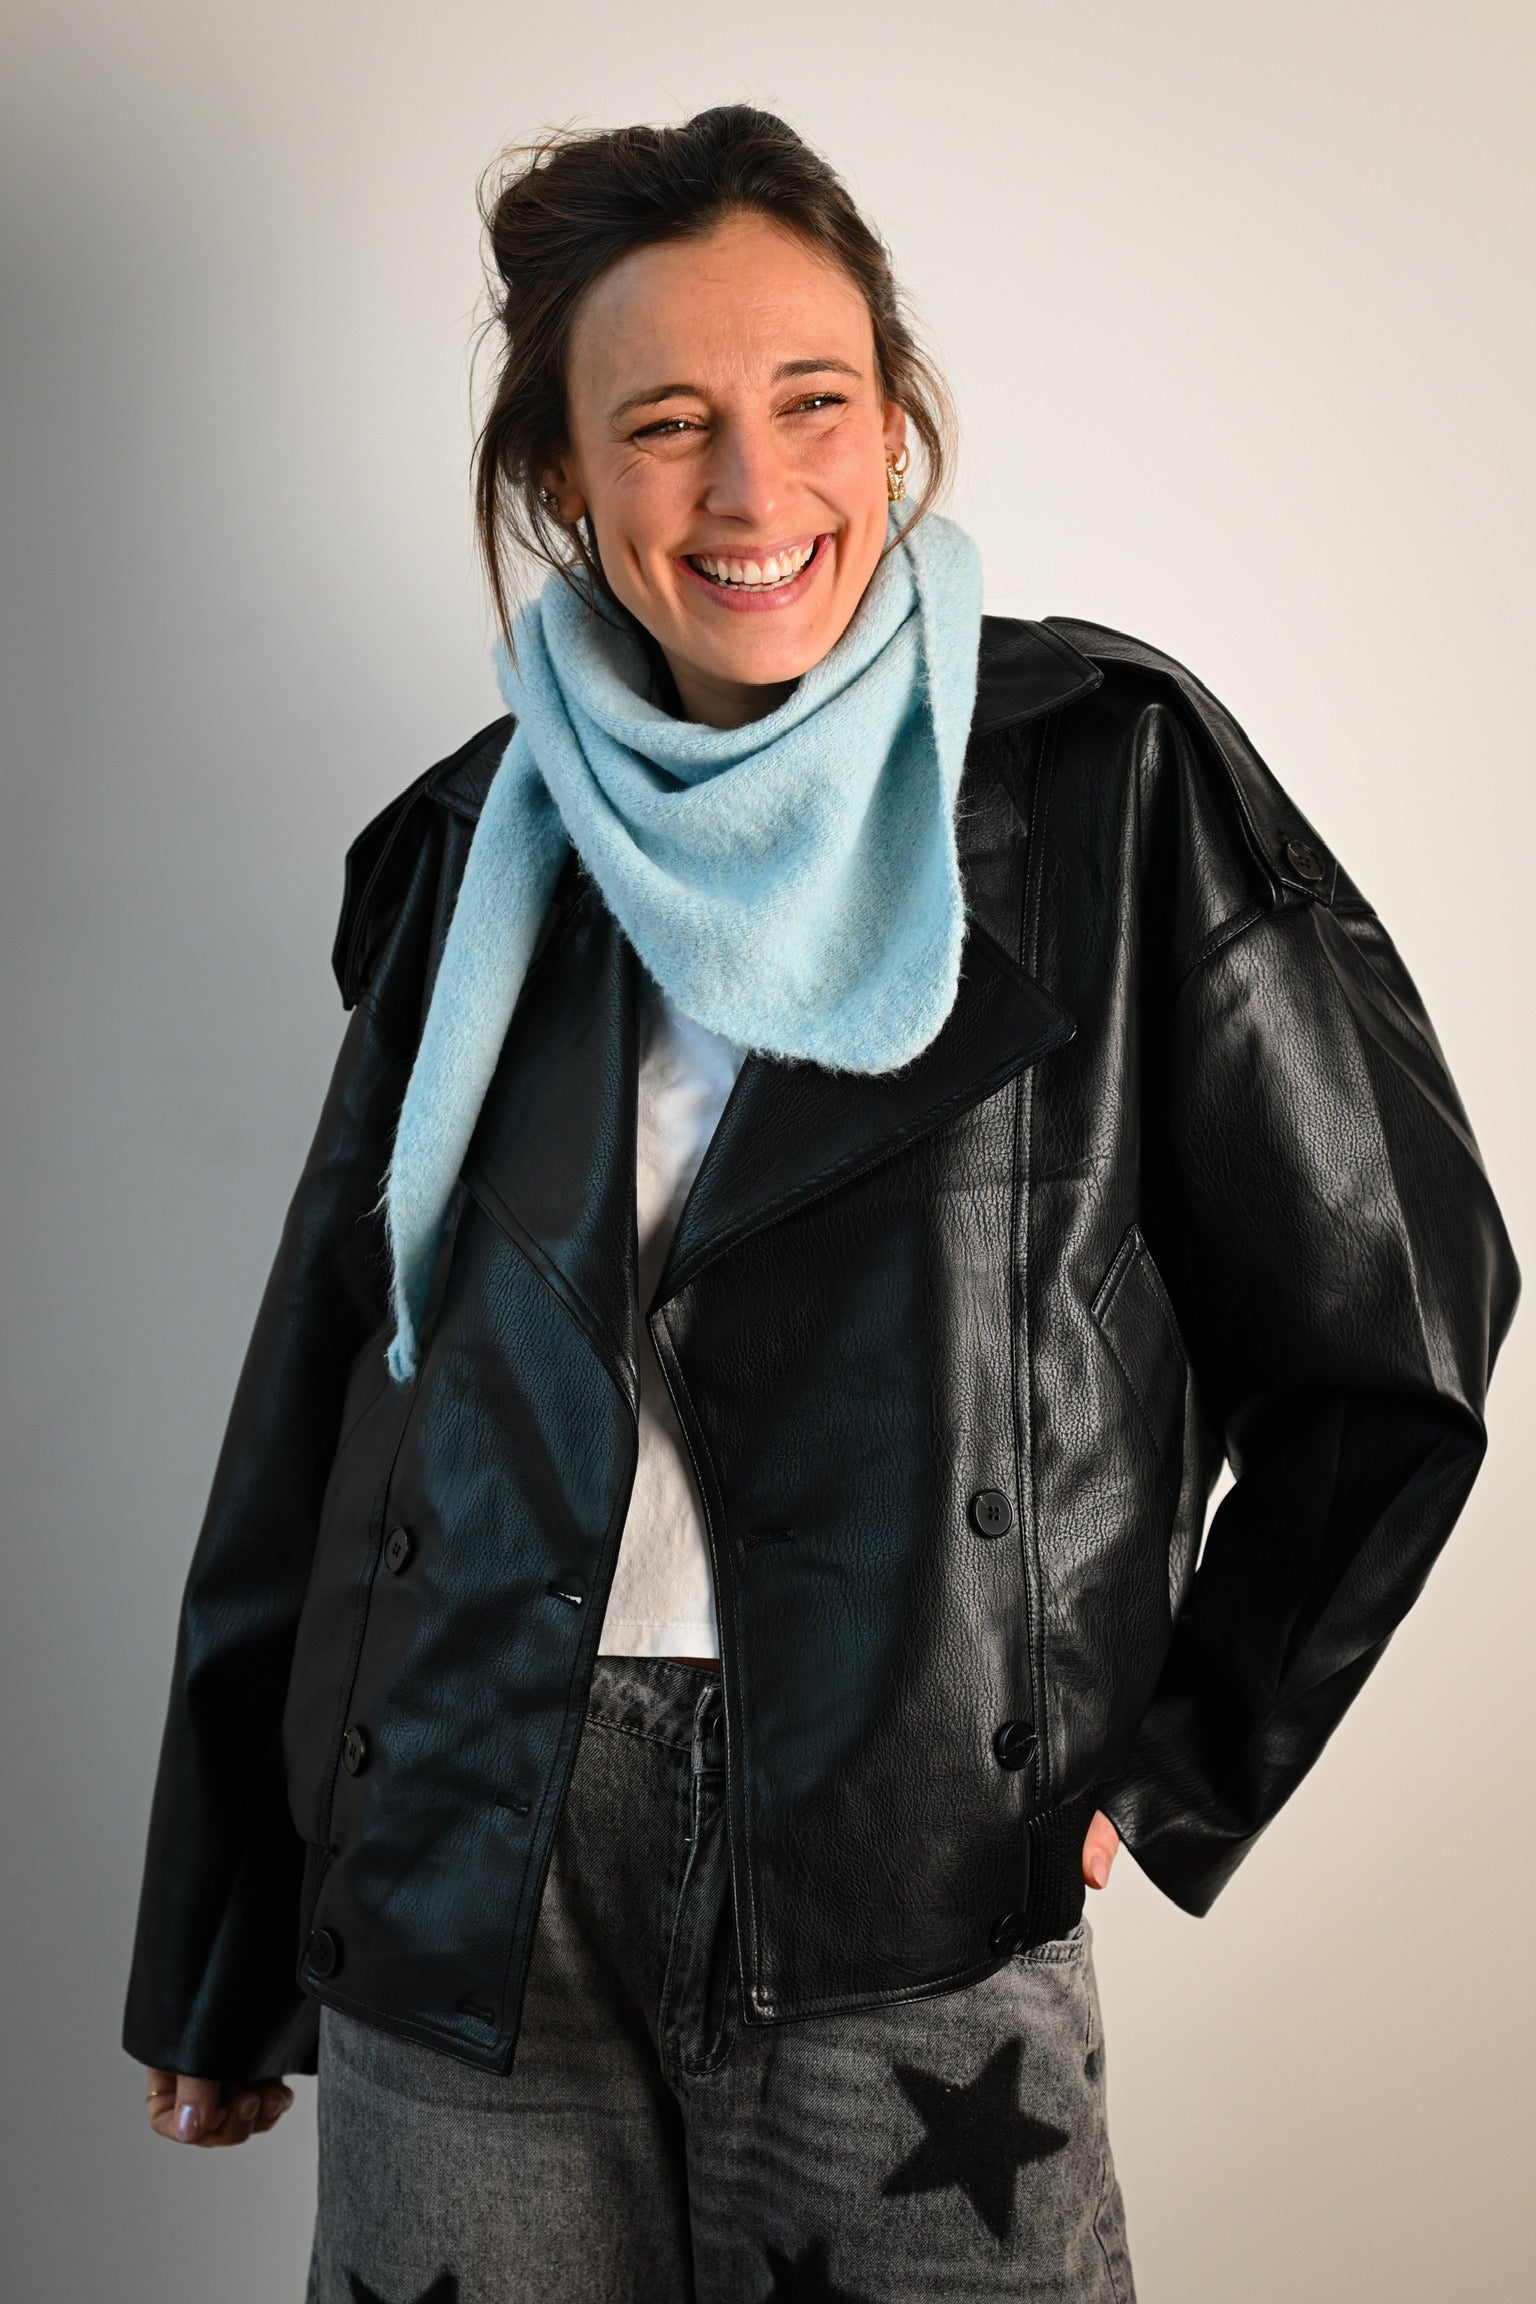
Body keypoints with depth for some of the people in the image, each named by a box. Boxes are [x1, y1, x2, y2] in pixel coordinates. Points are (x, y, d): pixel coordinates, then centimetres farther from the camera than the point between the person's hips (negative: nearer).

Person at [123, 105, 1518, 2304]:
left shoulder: (1108, 778, -4)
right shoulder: (484, 848, 6)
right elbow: (327, 1387, 10)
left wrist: (1167, 1777, 1)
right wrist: (216, 1955, 13)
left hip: (911, 1907, -2)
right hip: (466, 1882, 3)